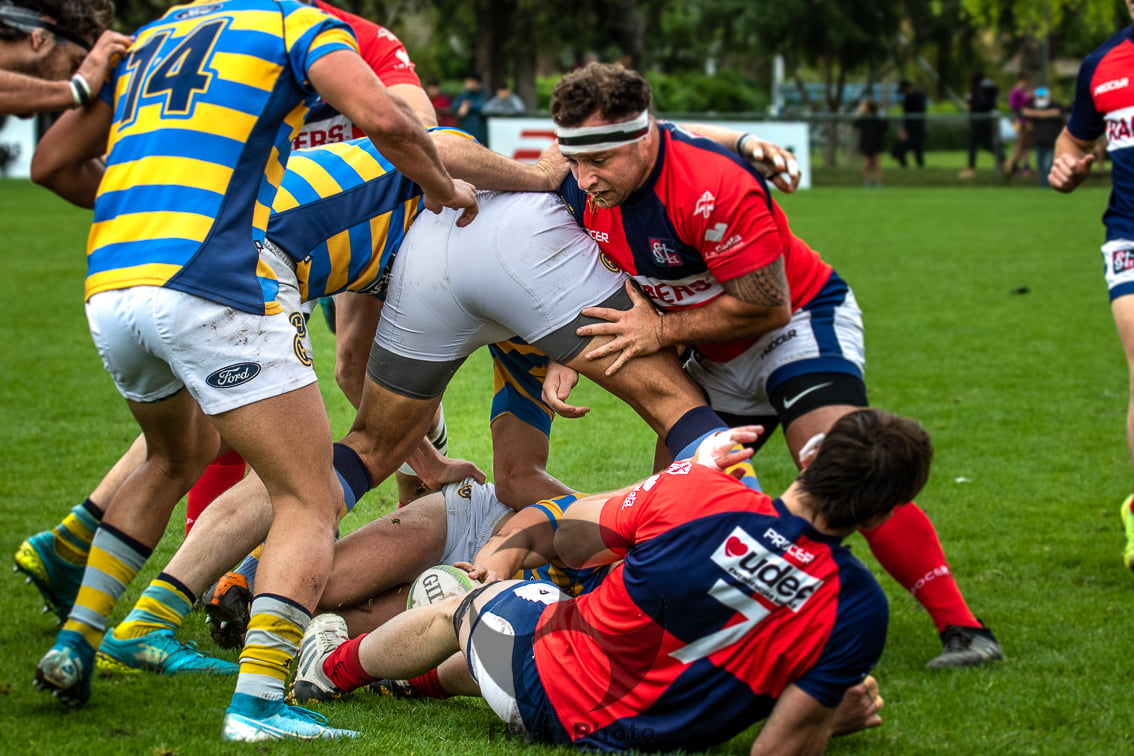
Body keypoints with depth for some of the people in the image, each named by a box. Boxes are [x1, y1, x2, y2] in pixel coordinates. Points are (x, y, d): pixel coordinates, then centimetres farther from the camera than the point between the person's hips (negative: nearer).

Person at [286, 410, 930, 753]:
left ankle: (329, 667, 58)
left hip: (537, 674, -2)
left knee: (466, 607, 33)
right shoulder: (859, 609, -27)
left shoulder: (696, 495, -25)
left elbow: (573, 541, -4)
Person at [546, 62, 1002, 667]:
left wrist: (664, 331, -22)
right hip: (718, 360, 9)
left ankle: (960, 627, -26)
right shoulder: (583, 192, -10)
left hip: (801, 320, -9)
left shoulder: (713, 187, -33)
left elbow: (768, 306, -26)